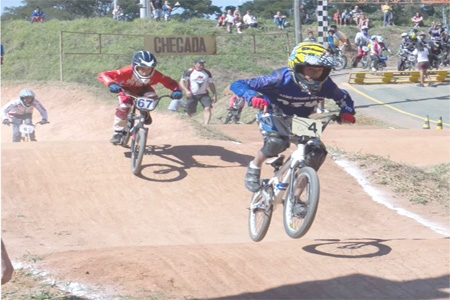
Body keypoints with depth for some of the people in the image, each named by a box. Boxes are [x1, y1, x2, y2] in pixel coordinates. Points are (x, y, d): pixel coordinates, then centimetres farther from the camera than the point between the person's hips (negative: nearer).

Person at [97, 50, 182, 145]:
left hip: (142, 89, 2)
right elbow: (102, 75, -45)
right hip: (126, 89, -2)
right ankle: (118, 132, -8)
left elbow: (169, 82, -26)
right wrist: (111, 84, -65)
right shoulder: (127, 72, -41)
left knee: (152, 97, -29)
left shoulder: (155, 75, -34)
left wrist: (176, 90, -48)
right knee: (124, 106, -30)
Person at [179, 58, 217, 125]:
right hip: (192, 95, -2)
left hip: (203, 94, 2)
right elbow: (181, 82, -4)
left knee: (208, 108, -21)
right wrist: (186, 91, -19)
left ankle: (206, 125, -27)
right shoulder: (189, 72, -4)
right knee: (190, 113, 2)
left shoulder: (207, 73, 8)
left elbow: (211, 84, 14)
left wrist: (214, 95, 8)